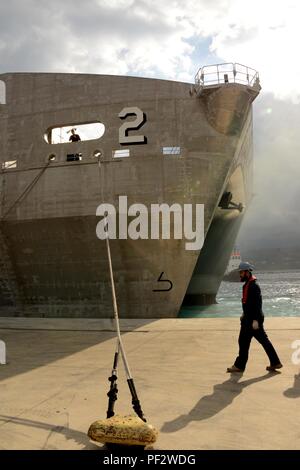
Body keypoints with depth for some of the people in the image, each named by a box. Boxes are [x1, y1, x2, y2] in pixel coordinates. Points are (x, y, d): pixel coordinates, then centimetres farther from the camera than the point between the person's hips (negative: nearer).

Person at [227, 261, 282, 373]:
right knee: (264, 340, 13)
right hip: (250, 318, 10)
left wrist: (255, 320, -25)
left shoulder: (253, 285, -18)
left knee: (244, 341, -1)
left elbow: (257, 303, -23)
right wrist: (245, 314, 24)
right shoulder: (248, 284, 12)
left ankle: (239, 366, 10)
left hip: (252, 320, -10)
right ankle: (275, 362, 18)